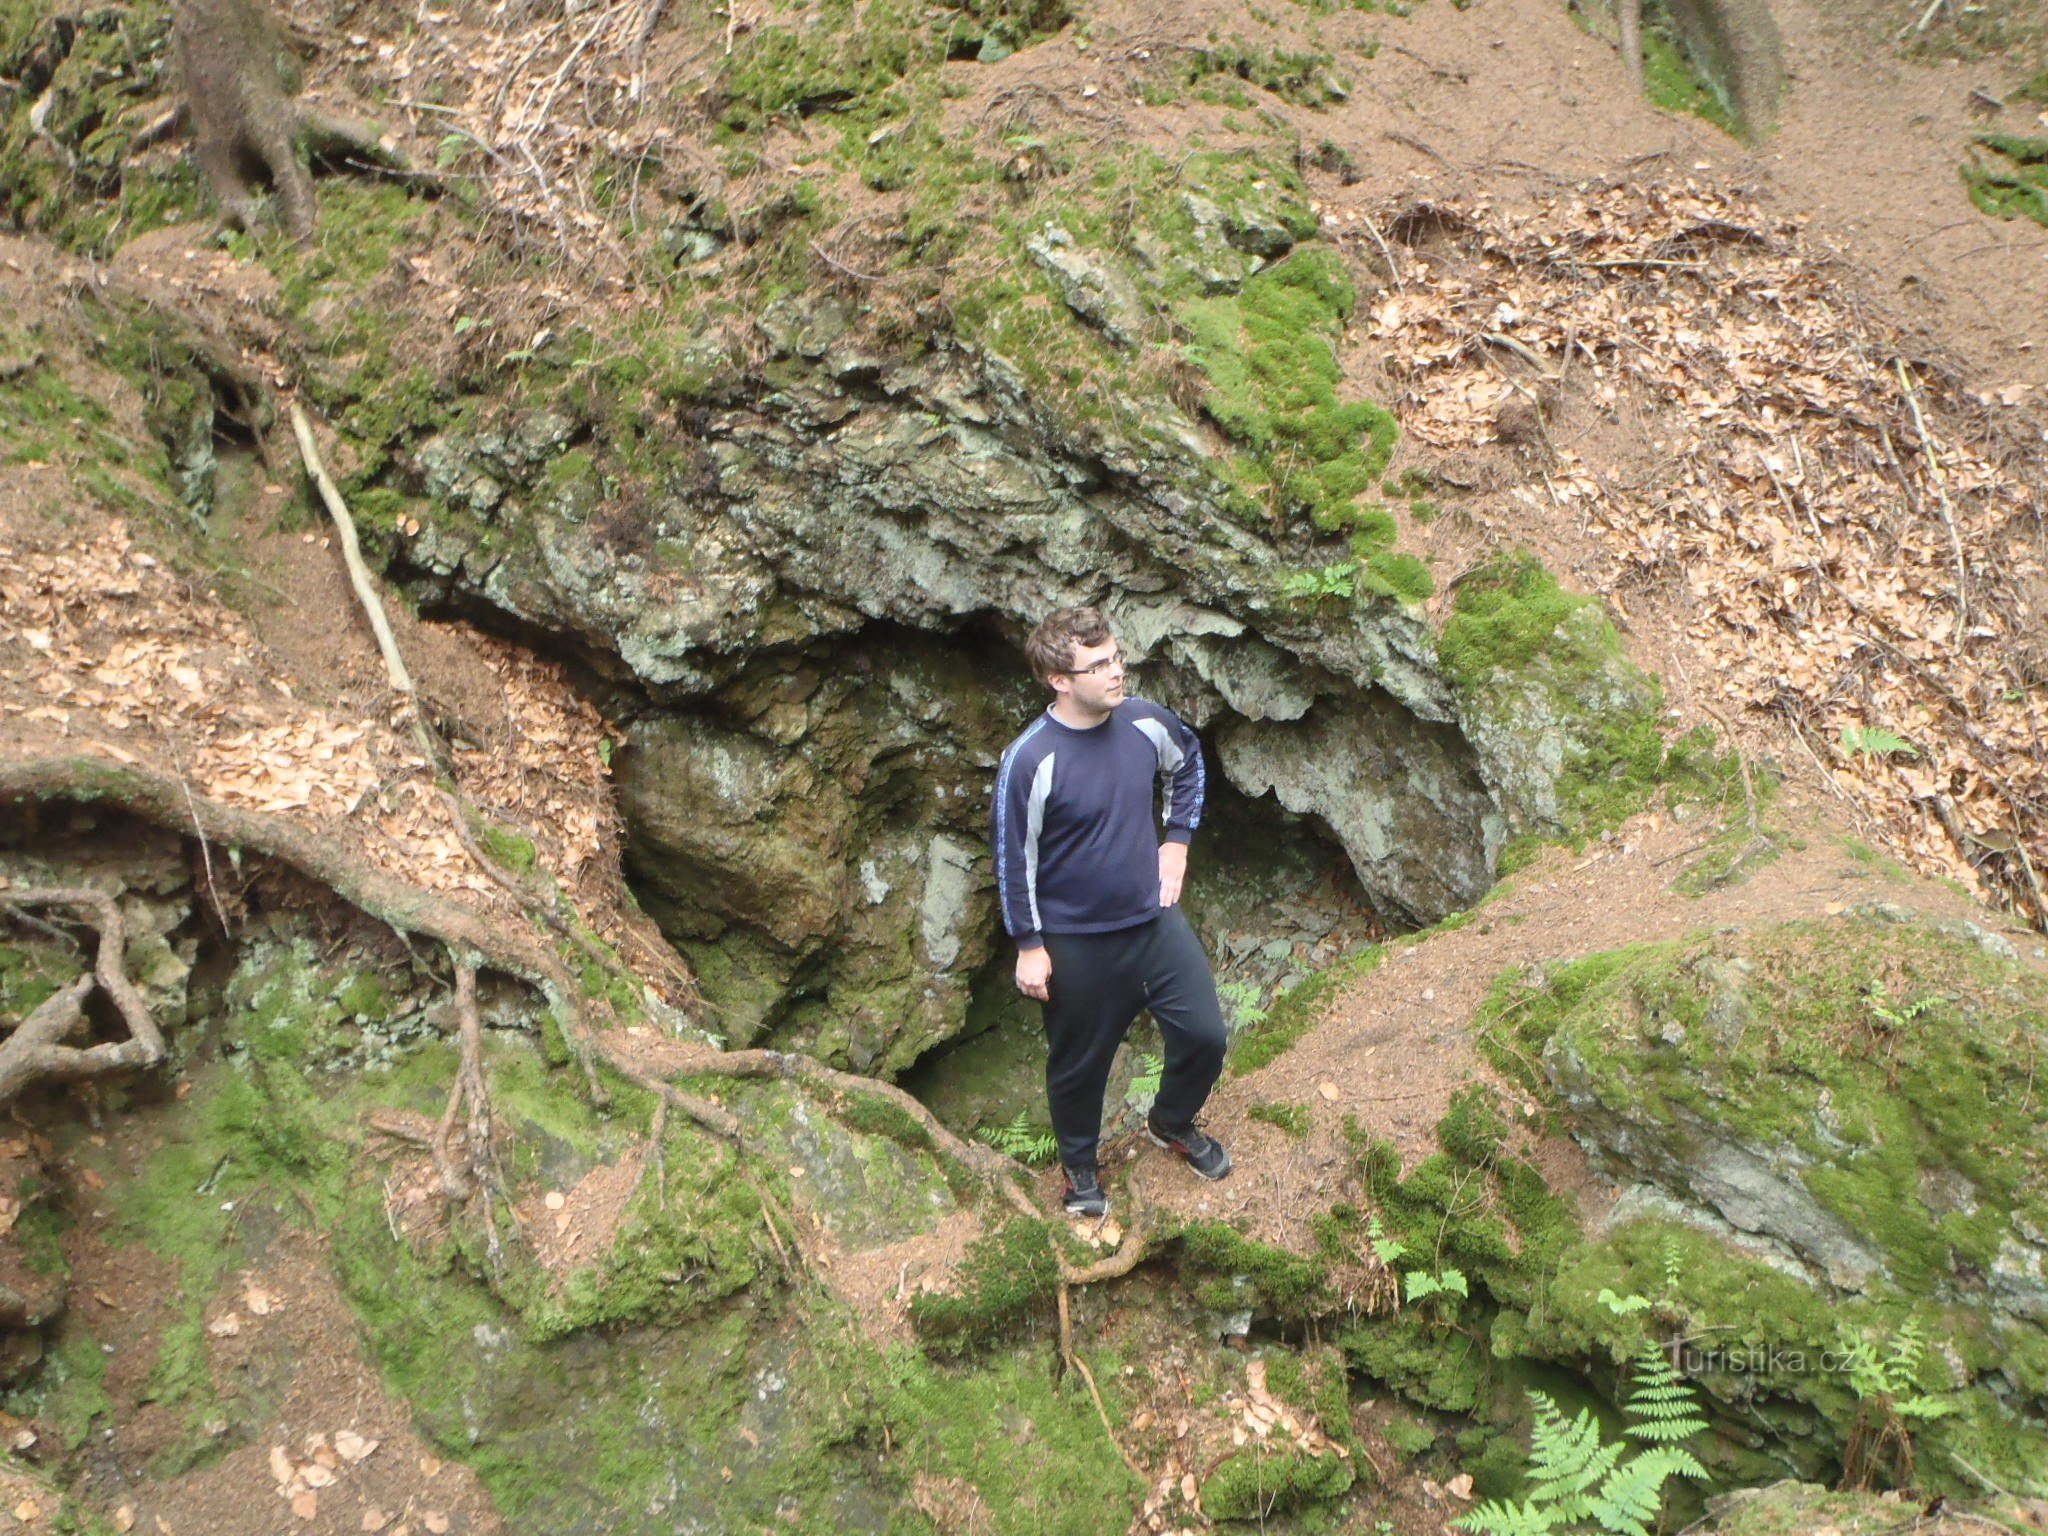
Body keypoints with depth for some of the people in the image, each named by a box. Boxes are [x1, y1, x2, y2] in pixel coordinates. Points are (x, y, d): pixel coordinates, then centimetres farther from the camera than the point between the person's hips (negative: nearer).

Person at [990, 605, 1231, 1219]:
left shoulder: (1144, 721, -9)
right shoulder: (1030, 761, -25)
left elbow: (1189, 761, 15)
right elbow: (1014, 858, -14)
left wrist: (1177, 840, 9)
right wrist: (1029, 946, -9)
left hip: (1155, 917, 5)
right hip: (1078, 943, -4)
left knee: (1204, 1035, 10)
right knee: (1079, 1063, 14)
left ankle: (1172, 1123, 42)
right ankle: (1080, 1168, 42)